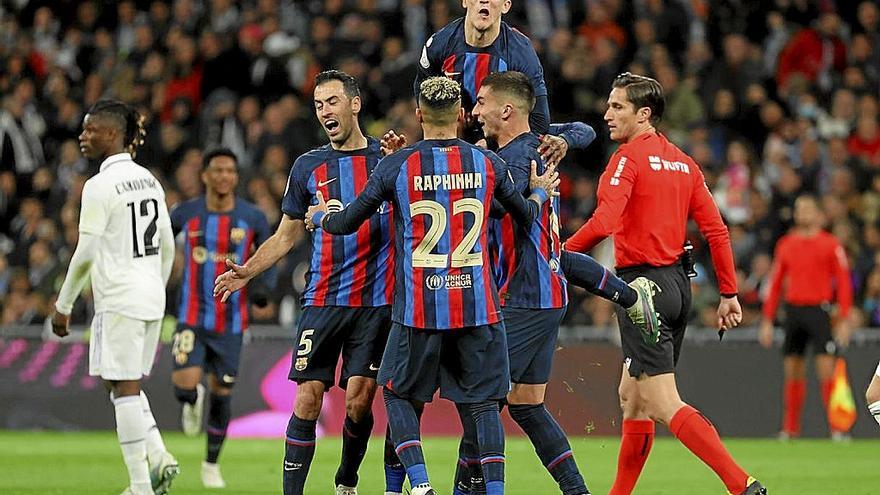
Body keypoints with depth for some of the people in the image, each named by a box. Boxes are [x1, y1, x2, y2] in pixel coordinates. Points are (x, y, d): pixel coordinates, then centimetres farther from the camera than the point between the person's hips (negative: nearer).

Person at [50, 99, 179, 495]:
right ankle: (158, 457, 1)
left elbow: (85, 255, -14)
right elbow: (168, 248, 15)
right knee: (128, 387, 17)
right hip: (151, 298, 8)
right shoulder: (149, 180, 11)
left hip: (119, 300, -8)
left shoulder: (100, 186, -13)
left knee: (124, 388, -3)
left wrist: (63, 306, -6)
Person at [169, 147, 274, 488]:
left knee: (222, 393, 7)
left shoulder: (253, 218, -5)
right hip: (192, 318, -1)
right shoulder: (185, 214, -5)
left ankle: (211, 464, 28)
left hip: (231, 324, 1)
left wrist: (264, 288, -14)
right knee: (184, 387, -18)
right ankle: (193, 401, 22)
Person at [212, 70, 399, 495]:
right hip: (322, 300, 2)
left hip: (375, 303, -1)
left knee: (359, 401, -5)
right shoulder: (309, 166, 10)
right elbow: (286, 235, 16)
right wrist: (246, 272, 1)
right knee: (308, 399, -6)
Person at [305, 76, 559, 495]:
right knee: (484, 402, 8)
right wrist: (540, 191, 42)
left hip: (418, 307, -1)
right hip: (477, 304, 1)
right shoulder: (487, 163, 2)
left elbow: (348, 222, 5)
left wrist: (319, 217, 28)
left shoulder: (396, 165, -5)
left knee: (398, 394, 14)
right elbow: (526, 215, 19)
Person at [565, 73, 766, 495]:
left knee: (663, 405, -10)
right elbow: (716, 230, 10)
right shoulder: (684, 163, 12)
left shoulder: (628, 157, -10)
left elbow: (603, 223, -23)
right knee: (632, 396, 18)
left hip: (643, 285, -9)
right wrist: (729, 294, 13)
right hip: (677, 283, 9)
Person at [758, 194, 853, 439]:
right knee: (793, 372, 5)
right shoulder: (786, 244, 12)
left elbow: (844, 282, -2)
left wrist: (844, 320, -9)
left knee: (827, 371, -11)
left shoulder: (831, 244, 0)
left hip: (819, 310, -4)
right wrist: (767, 321, 11)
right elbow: (775, 284, 16)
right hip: (793, 310, 4)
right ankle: (790, 429, 11)